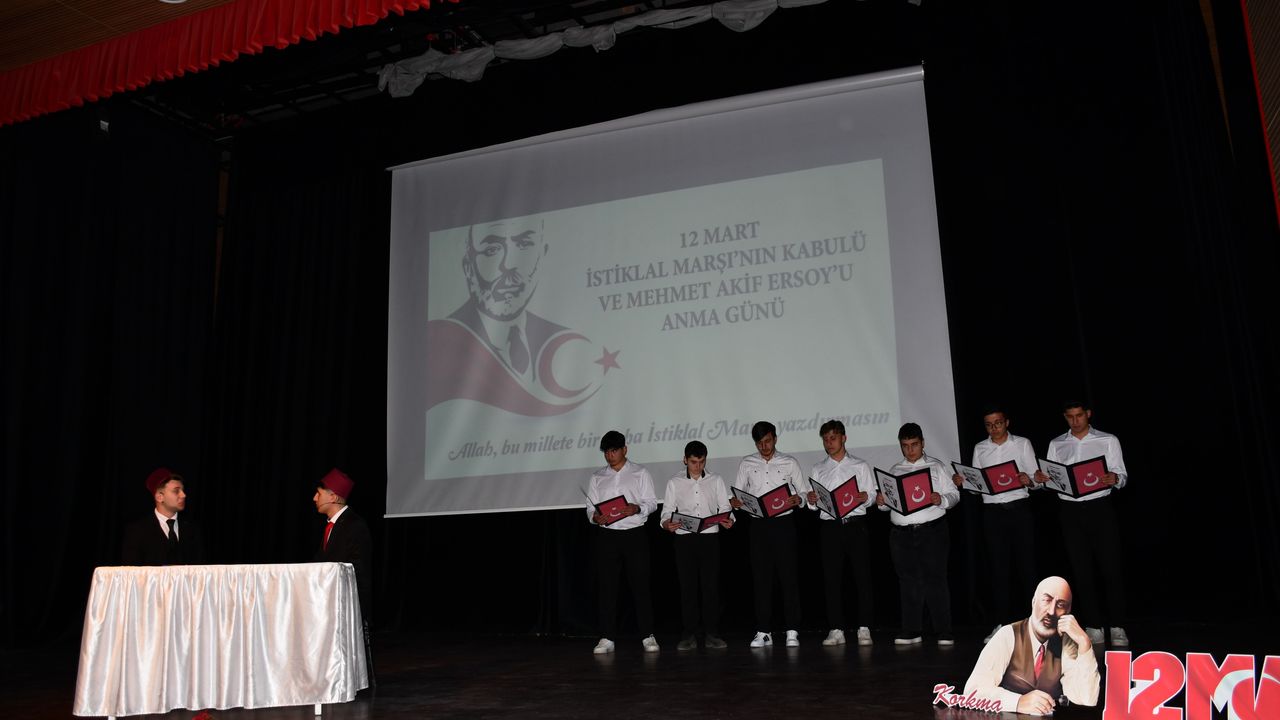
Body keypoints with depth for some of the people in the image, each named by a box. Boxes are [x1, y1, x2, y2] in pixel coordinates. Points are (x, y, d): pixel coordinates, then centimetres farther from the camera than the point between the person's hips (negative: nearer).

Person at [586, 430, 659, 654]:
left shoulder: (639, 473, 6)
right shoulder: (597, 478, 13)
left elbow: (652, 502, 1)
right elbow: (590, 508, 10)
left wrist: (637, 508, -19)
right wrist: (595, 516, -13)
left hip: (634, 534, -2)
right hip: (606, 536, 2)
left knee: (640, 585, -1)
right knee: (607, 586, 1)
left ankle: (648, 636, 6)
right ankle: (607, 638, 7)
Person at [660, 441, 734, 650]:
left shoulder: (716, 481, 10)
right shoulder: (674, 483, 9)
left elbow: (724, 508, 6)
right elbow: (666, 512, 5)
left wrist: (727, 521, -15)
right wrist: (667, 524, -16)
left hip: (710, 538, 0)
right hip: (684, 539, 0)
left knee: (711, 586, -1)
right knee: (687, 586, 1)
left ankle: (712, 634, 5)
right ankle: (689, 634, 7)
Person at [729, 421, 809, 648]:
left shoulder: (789, 463, 6)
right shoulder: (746, 464, 10)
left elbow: (804, 491, 6)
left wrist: (797, 499, -16)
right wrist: (734, 501, -13)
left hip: (784, 522, -1)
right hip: (759, 524, 2)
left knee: (789, 575, -2)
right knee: (761, 577, 3)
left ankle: (792, 631, 4)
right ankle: (763, 631, 9)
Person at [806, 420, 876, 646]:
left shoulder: (860, 466, 11)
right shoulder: (818, 470, 16)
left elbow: (872, 496, 4)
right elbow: (813, 505, 12)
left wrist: (863, 497, -18)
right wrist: (812, 500, -11)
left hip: (856, 525, -2)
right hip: (830, 527, 2)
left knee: (862, 575, -4)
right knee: (832, 578, 1)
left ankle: (864, 629, 1)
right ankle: (836, 629, 6)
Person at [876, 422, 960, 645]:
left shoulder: (935, 467, 8)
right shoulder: (894, 471, 16)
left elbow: (954, 494, 2)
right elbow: (888, 502, 16)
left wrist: (941, 500, -18)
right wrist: (881, 502, -6)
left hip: (932, 529, -3)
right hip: (901, 533, 3)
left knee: (935, 579, -4)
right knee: (908, 581, 5)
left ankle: (944, 632, 2)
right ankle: (911, 631, 13)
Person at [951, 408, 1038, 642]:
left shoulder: (1022, 444, 5)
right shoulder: (979, 449, 12)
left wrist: (1028, 480, -22)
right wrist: (963, 482, -8)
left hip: (1019, 508, -2)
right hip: (992, 511, 2)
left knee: (1026, 563, -2)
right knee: (997, 567, 3)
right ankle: (1002, 623, 8)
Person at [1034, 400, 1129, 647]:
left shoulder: (1108, 441, 3)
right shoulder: (1056, 445, 9)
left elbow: (1121, 476, -3)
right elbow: (1051, 479, 7)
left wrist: (1114, 479, -25)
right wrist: (1041, 479, -16)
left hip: (1100, 508, -2)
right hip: (1070, 511, 2)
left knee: (1111, 567, -3)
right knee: (1082, 569, 6)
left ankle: (1116, 626, 6)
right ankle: (1094, 626, 14)